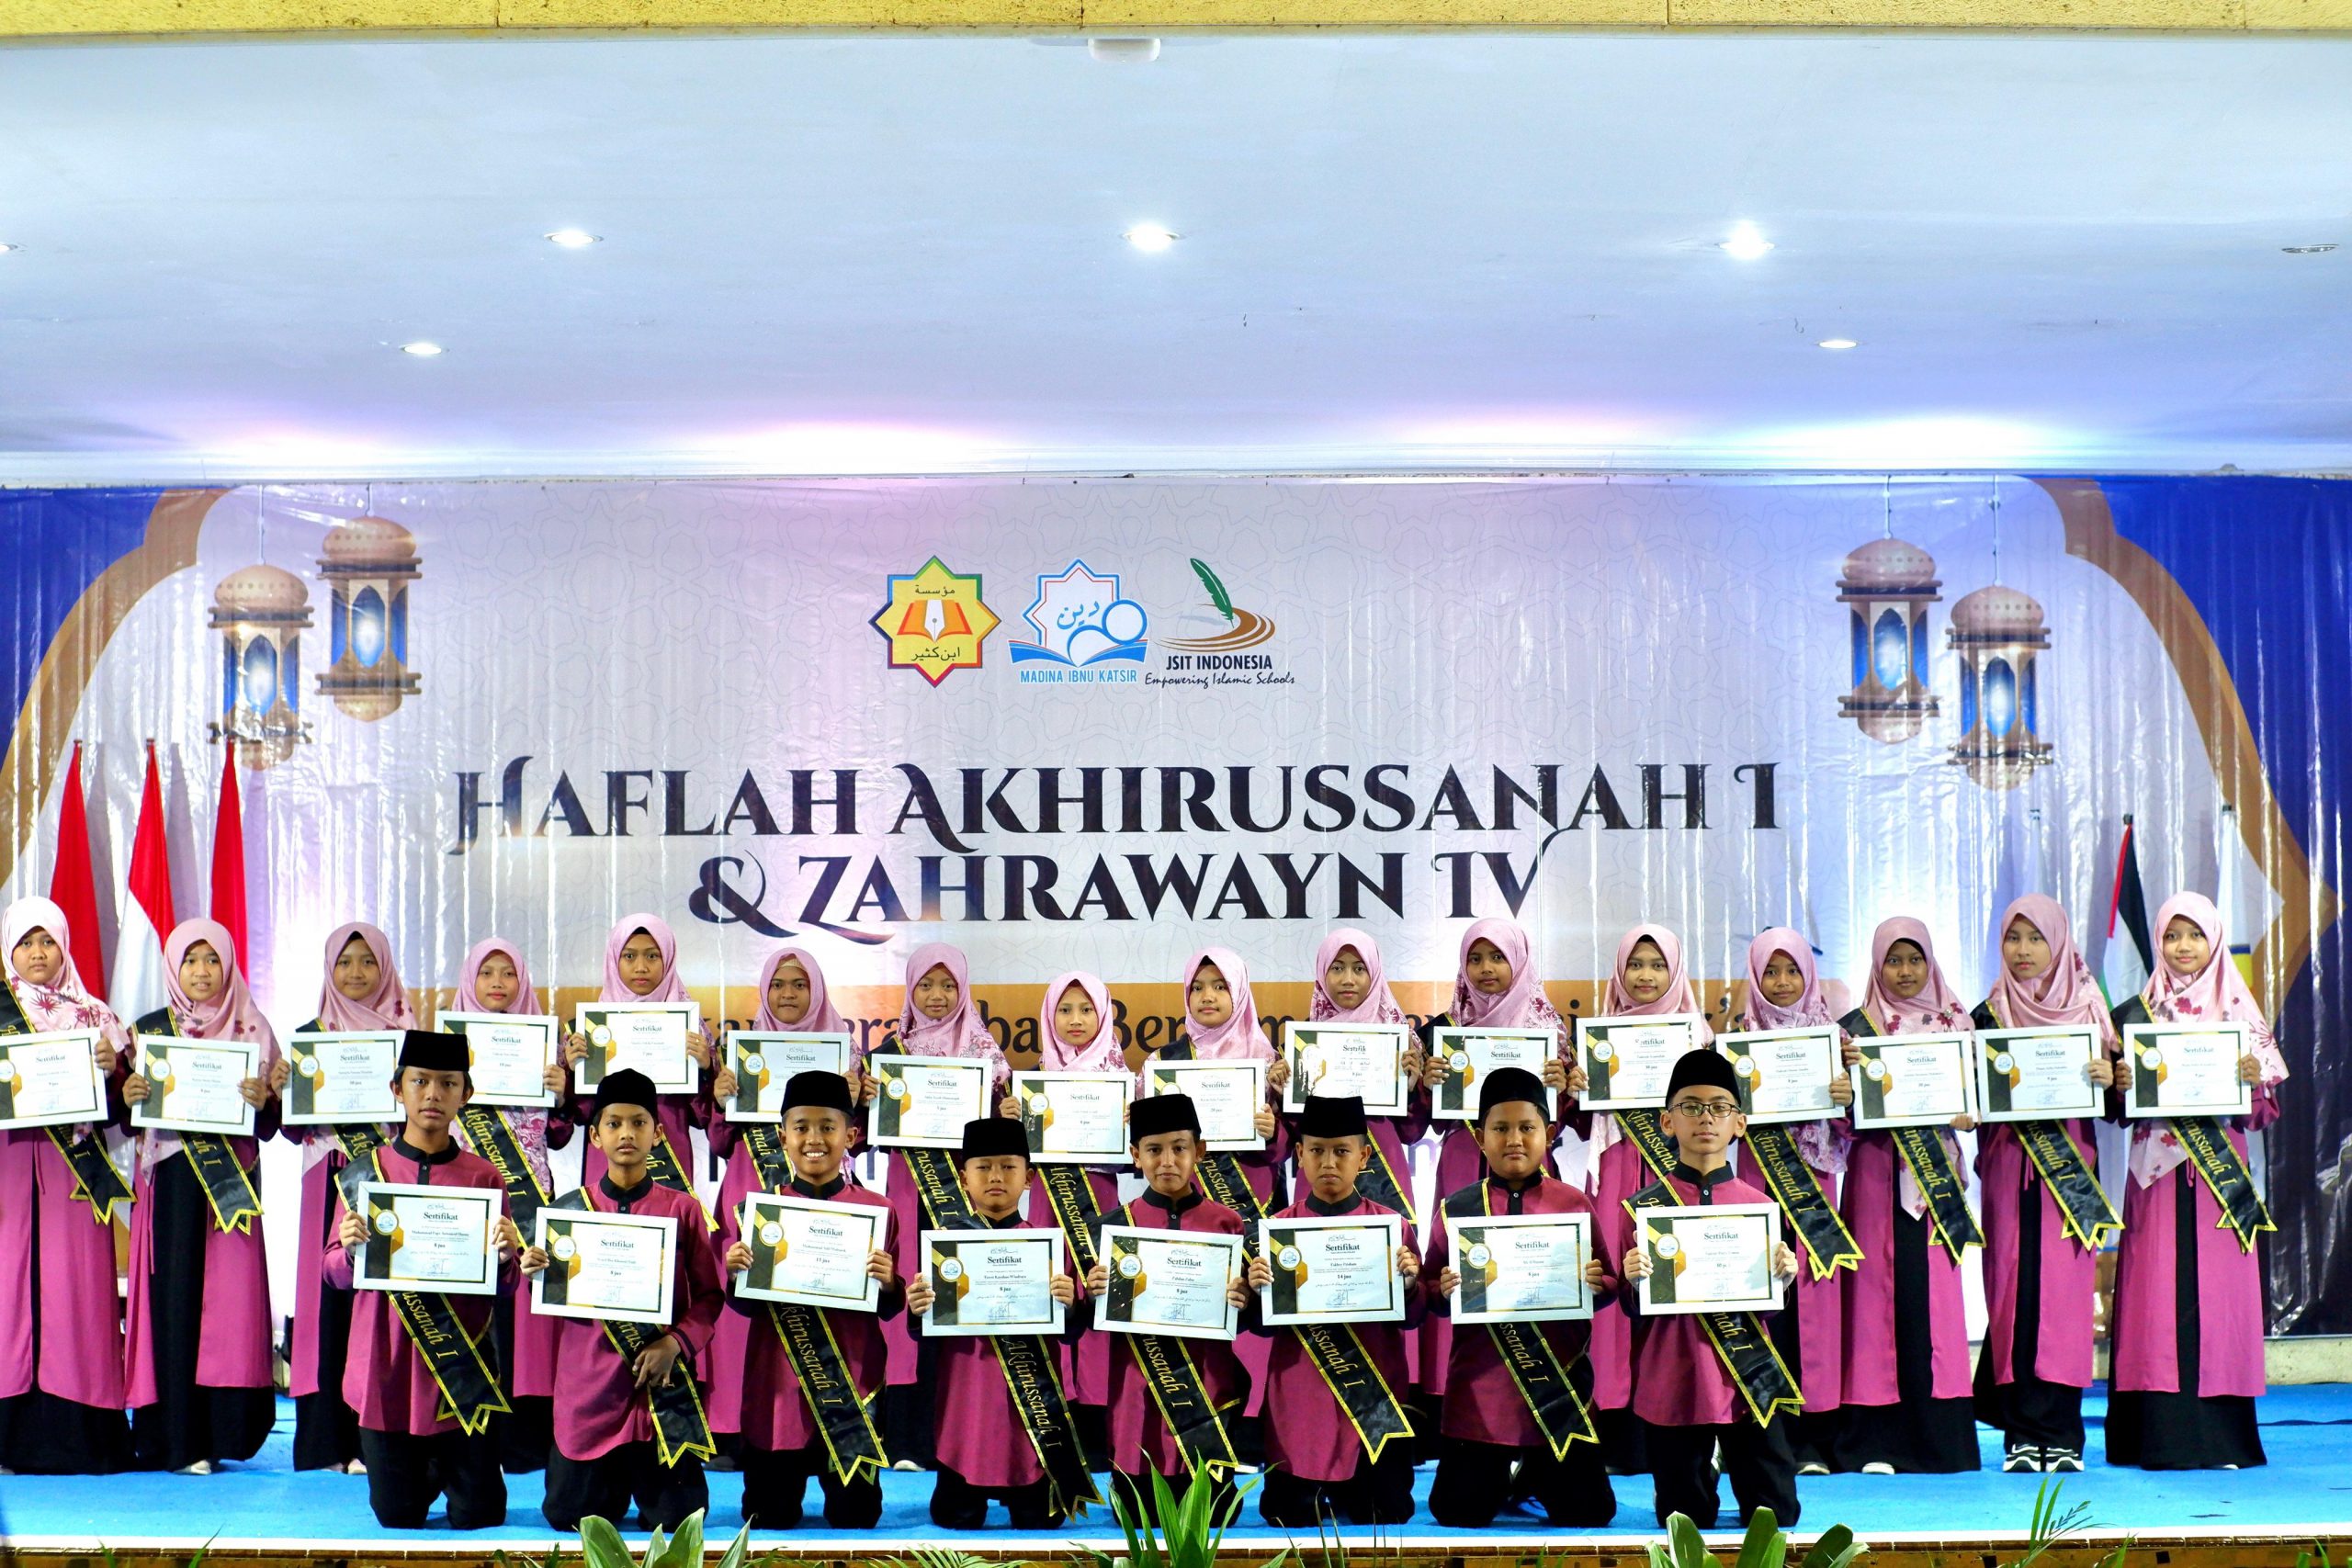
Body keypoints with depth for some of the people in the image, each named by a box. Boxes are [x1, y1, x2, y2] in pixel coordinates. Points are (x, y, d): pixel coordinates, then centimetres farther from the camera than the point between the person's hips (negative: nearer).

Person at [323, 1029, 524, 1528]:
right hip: (386, 1363, 1)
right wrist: (351, 1247, -17)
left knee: (477, 1515, 1)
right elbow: (336, 1274, 4)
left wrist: (506, 1255, -19)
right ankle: (424, 1468, 37)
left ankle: (450, 1466, 33)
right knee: (396, 1516, 4)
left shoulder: (483, 1177, 1)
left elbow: (505, 1286, 3)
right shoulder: (365, 1174, 2)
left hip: (462, 1369, 0)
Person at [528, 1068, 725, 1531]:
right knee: (570, 1515, 0)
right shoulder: (572, 1208, 5)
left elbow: (709, 1295, 3)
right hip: (589, 1382, 1)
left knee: (674, 1518, -4)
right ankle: (615, 1480, 32)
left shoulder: (682, 1209, 2)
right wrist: (535, 1271, -13)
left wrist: (676, 1342, -14)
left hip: (662, 1385, -1)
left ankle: (645, 1475, 29)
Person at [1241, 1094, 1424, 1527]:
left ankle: (1346, 1499, 32)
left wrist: (1409, 1284, -16)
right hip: (1300, 1396, 0)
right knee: (1292, 1517, -3)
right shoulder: (1279, 1228, 1)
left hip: (1376, 1396, 0)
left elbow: (1411, 1319, 4)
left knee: (1385, 1514, 0)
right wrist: (1258, 1289, -17)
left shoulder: (1393, 1226, 1)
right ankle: (1314, 1501, 30)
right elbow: (1266, 1325, 3)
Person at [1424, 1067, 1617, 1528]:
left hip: (1559, 1384, 0)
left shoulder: (1574, 1205, 3)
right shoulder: (1454, 1210, 2)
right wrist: (1444, 1292, -16)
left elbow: (1608, 1284, 7)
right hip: (1480, 1385, 0)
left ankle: (1535, 1474, 30)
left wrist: (1596, 1285, -15)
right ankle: (1506, 1476, 32)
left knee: (1588, 1514, 0)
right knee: (1457, 1513, 0)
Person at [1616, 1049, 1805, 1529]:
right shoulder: (1641, 1208, -1)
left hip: (1749, 1382, 1)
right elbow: (1632, 1309, 3)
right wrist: (1632, 1280, -19)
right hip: (1672, 1387, -1)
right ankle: (1701, 1475, 36)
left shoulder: (1761, 1207, 4)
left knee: (1777, 1515, 2)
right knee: (1684, 1524, 5)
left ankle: (1727, 1464, 31)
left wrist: (1785, 1277, -11)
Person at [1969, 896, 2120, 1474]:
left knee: (2065, 1286, -5)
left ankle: (2061, 1434, 0)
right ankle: (2022, 1433, 0)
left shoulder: (2089, 1010, 8)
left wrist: (2108, 1077, -13)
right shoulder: (1987, 1015, 9)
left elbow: (2113, 1100, 7)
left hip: (2070, 1164, 0)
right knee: (2013, 1285, -4)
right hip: (2007, 1165, 0)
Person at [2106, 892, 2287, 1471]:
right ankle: (2165, 1436, -3)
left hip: (2221, 1167, 0)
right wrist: (2121, 1085, -13)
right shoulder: (2137, 1012, 9)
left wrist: (2255, 1078, -13)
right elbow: (2118, 1102, 8)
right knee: (2159, 1292, -4)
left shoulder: (2240, 1012, 8)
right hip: (2157, 1166, 0)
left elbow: (2267, 1107, 7)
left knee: (2219, 1287, -2)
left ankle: (2222, 1433, 3)